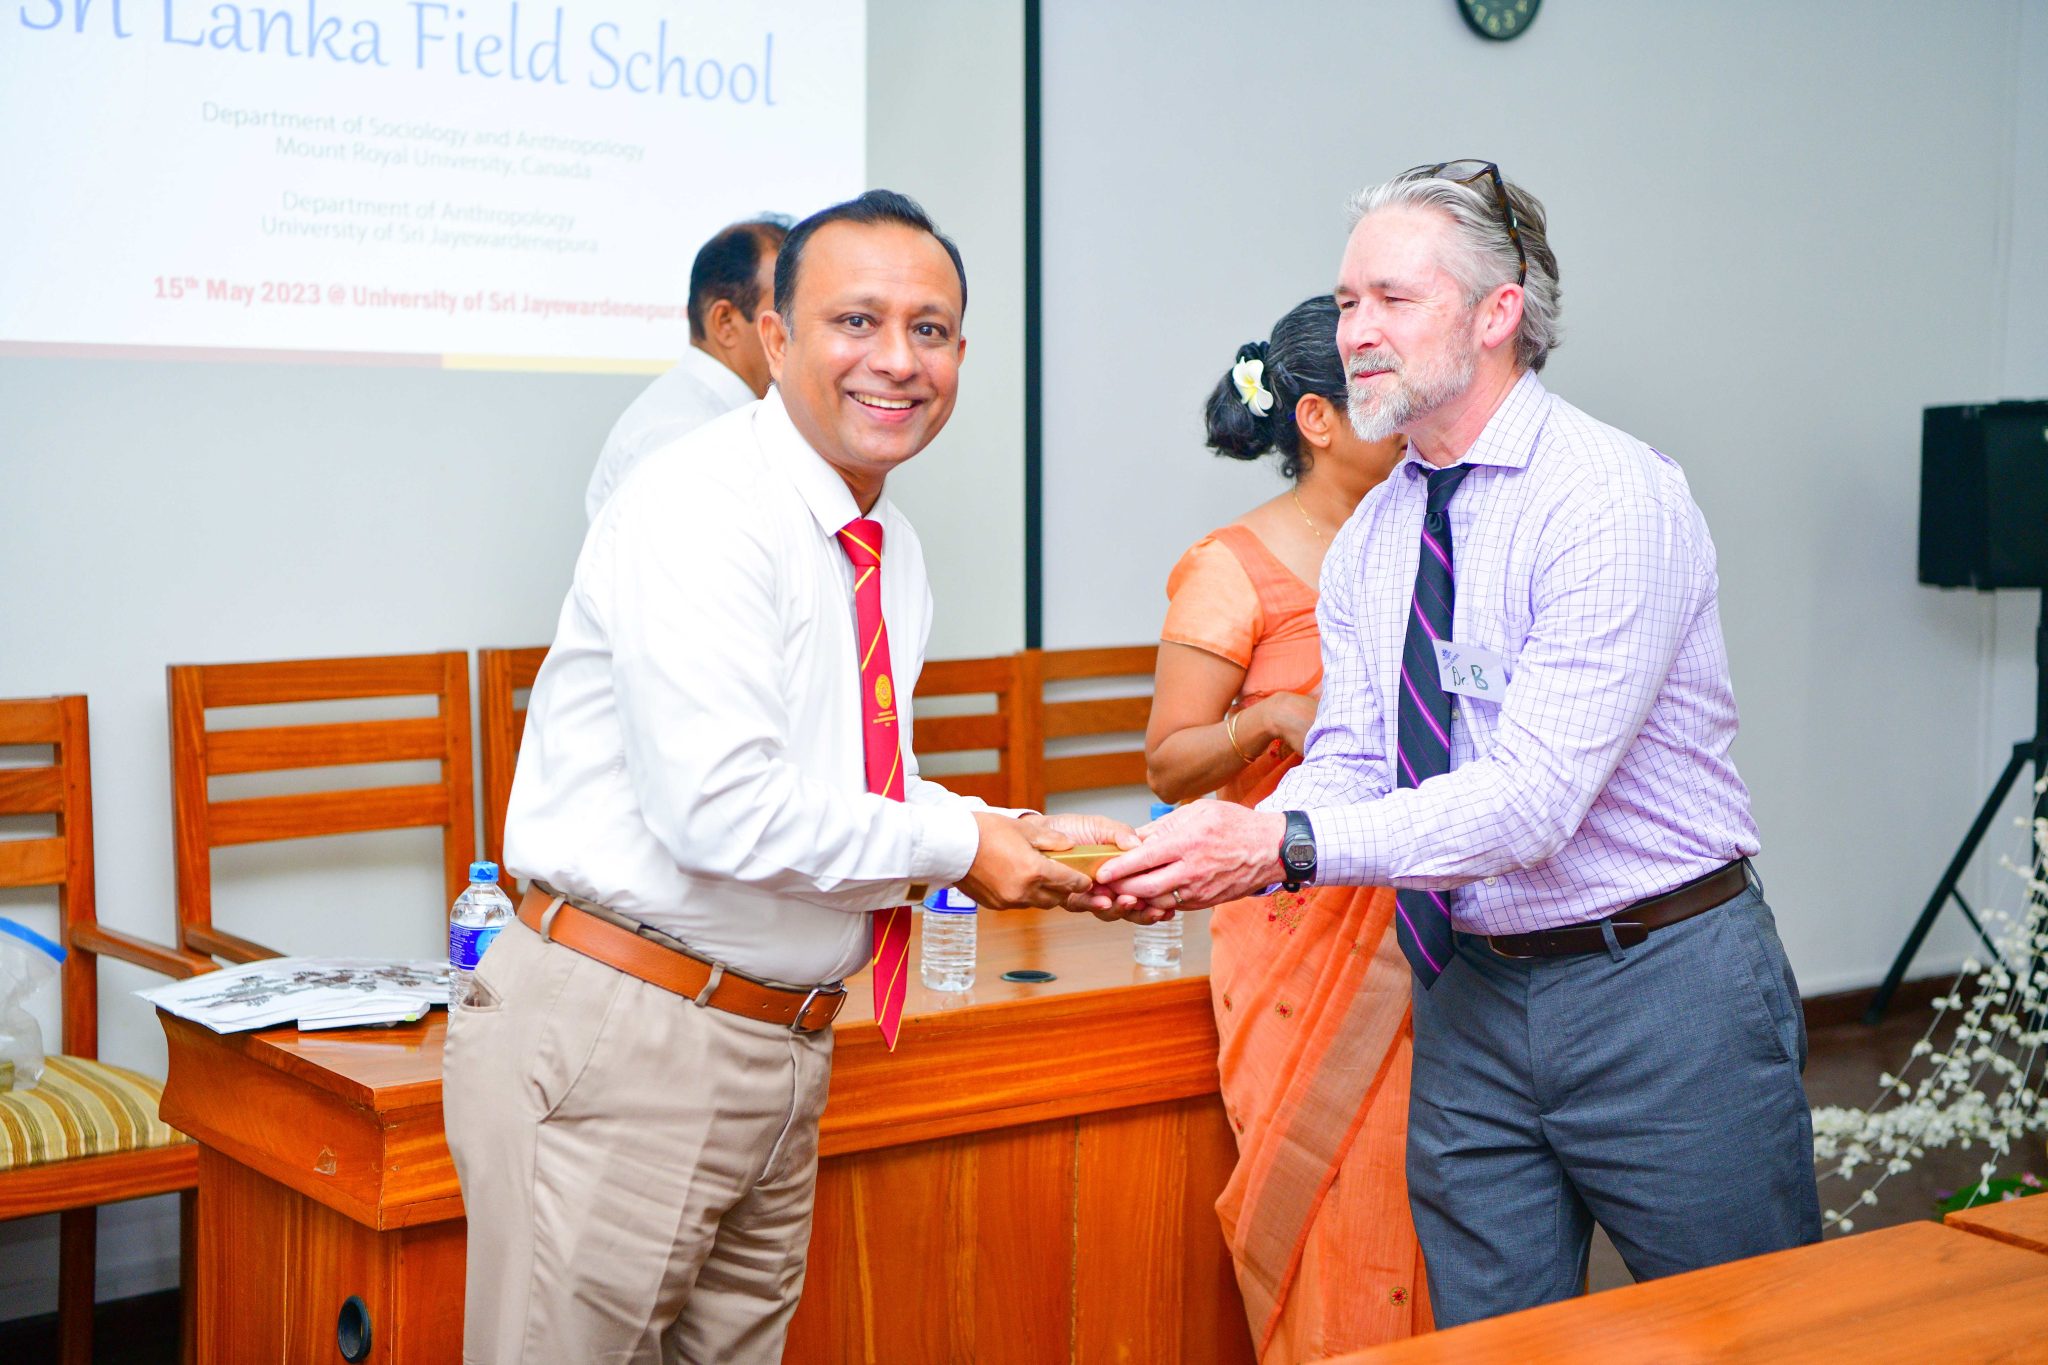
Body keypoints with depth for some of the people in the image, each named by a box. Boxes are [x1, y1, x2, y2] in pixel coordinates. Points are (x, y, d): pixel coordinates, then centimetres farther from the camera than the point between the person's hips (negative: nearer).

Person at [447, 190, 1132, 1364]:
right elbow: (721, 810, -25)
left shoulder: (890, 556, 12)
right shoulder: (699, 510, -17)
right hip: (620, 1041, -8)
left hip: (781, 1049, 9)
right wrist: (956, 847, -13)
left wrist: (1022, 835, 3)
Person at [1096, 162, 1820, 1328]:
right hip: (1472, 999, 6)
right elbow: (1349, 767, 1)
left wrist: (1284, 844, -31)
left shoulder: (1615, 497, -17)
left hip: (1660, 986, -6)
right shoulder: (1370, 542, 7)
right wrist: (1217, 847, -20)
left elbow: (1536, 797, -25)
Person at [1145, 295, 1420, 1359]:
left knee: (1418, 1197, 3)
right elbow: (1169, 764, -5)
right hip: (1301, 937, -5)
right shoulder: (1233, 570, -4)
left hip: (1415, 929, 5)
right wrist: (1276, 721, -21)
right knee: (1333, 1210, -4)